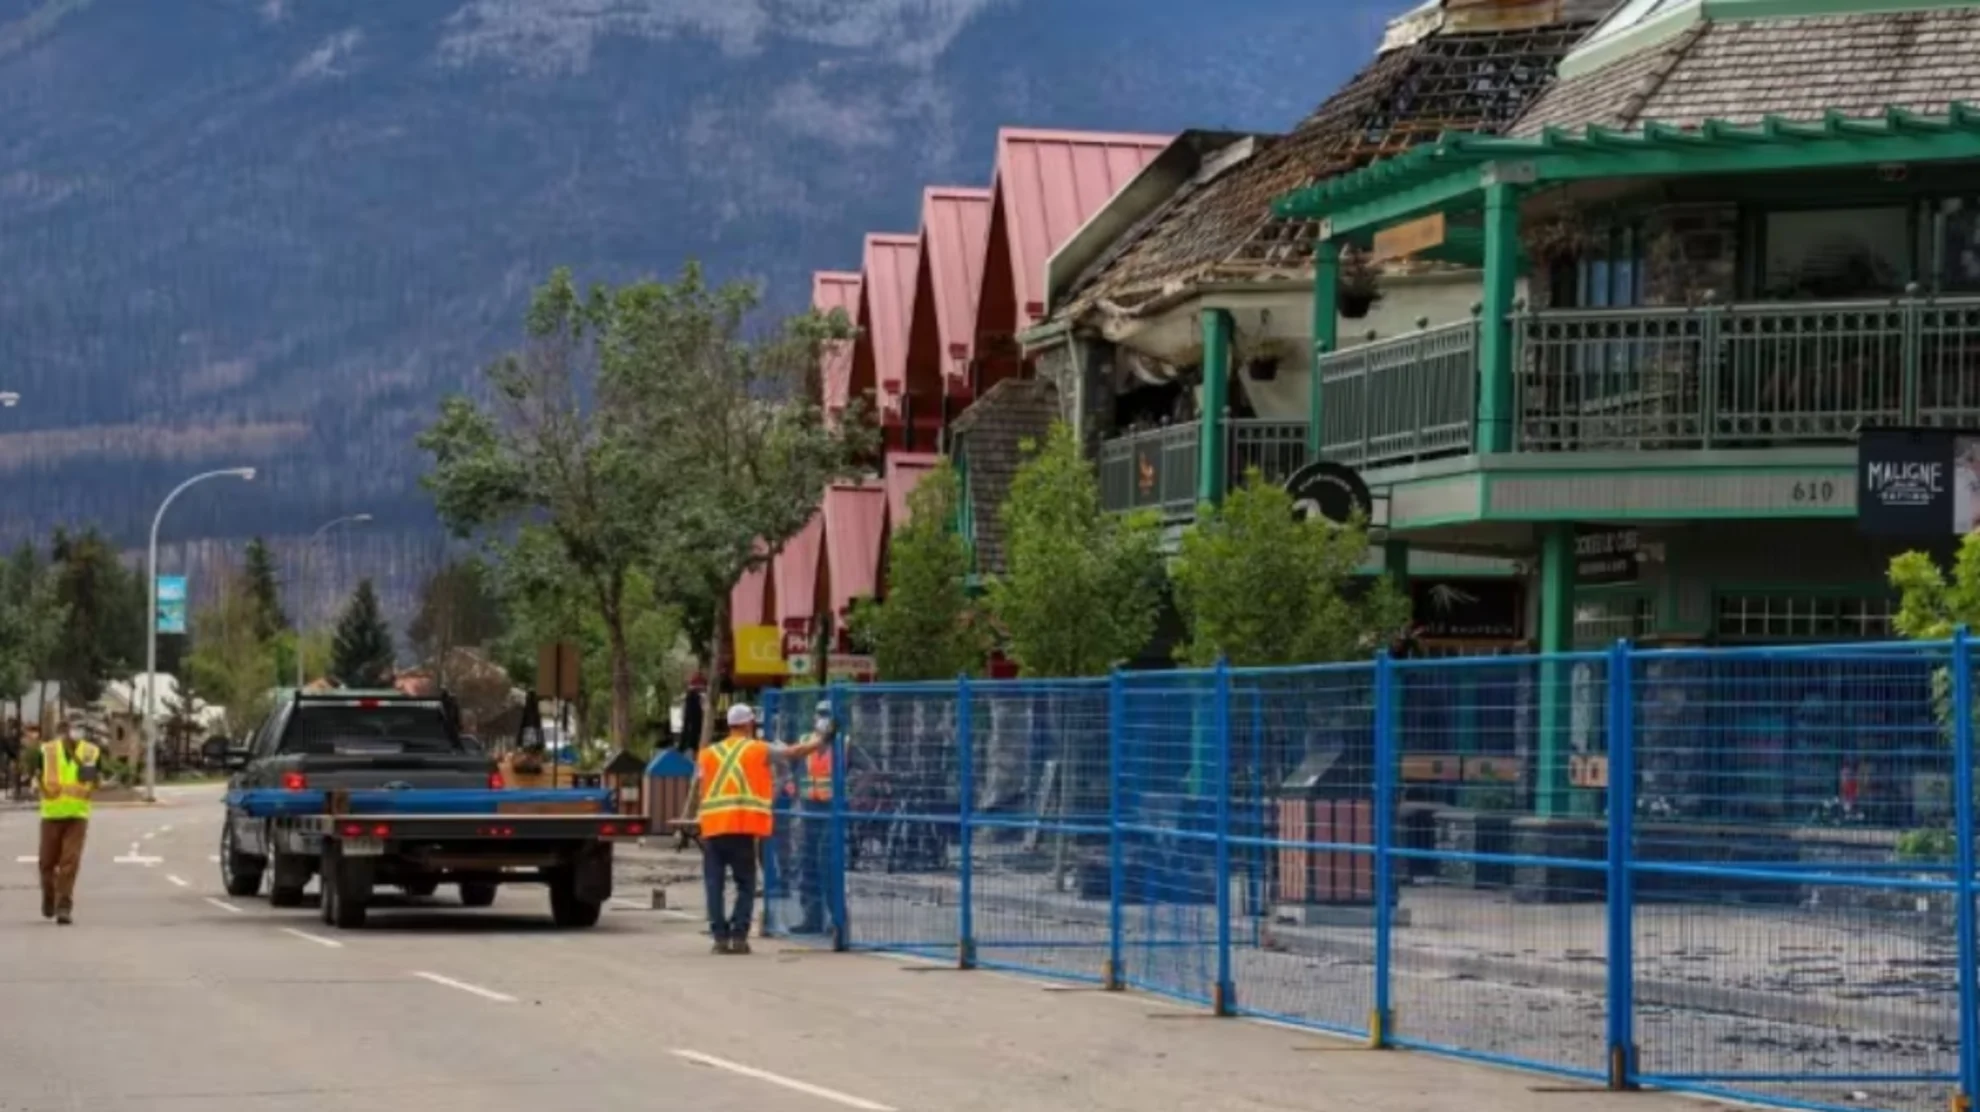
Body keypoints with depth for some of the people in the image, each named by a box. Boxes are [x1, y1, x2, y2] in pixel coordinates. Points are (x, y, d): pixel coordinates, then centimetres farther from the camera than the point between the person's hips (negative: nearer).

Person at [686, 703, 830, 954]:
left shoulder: (708, 754, 14)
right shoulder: (759, 750, 7)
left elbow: (698, 789, 7)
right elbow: (795, 752, 13)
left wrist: (696, 817, 10)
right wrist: (820, 742, 27)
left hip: (712, 827, 2)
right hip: (743, 827, -2)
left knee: (715, 884, 7)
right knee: (745, 884, 7)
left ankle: (720, 936, 2)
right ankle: (739, 935, -2)